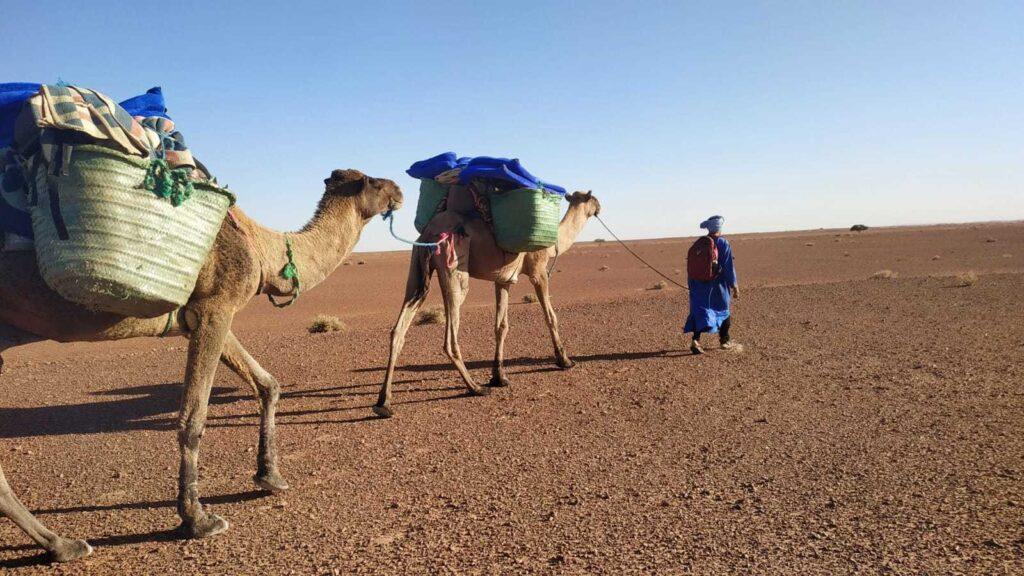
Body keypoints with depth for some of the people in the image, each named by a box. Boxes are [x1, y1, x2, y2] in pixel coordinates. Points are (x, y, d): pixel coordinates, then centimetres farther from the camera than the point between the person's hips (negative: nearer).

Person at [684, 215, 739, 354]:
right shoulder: (723, 244, -11)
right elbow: (729, 267, -12)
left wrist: (691, 285, 16)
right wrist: (734, 286, -4)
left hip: (700, 285, 3)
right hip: (718, 285, -3)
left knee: (699, 312, 1)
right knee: (723, 311, 17)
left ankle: (696, 340, -20)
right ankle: (725, 341, 30)